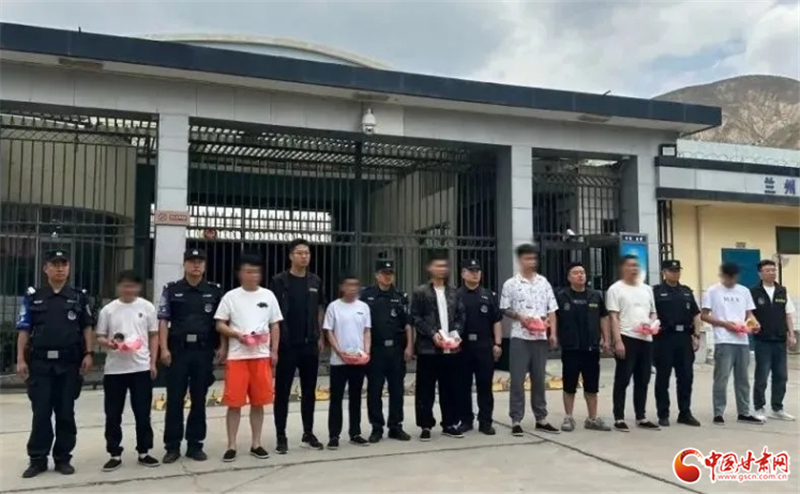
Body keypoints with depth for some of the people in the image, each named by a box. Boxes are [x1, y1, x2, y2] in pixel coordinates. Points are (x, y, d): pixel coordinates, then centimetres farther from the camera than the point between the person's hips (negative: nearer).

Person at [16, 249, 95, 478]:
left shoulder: (79, 297, 6)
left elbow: (86, 327, 8)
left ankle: (63, 458, 17)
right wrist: (21, 359, -3)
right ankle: (37, 459, 14)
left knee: (66, 413, 7)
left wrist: (88, 353, -2)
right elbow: (24, 330, 4)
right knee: (41, 413, 3)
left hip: (70, 363, 0)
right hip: (40, 362, 0)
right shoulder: (33, 297, 5)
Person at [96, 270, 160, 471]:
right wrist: (108, 343, -17)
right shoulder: (108, 310, 2)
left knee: (142, 413, 7)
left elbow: (154, 336, 7)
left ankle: (143, 452, 20)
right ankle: (115, 455, 19)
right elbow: (99, 337, 6)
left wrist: (153, 363, 2)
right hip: (114, 369, 0)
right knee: (113, 415, 7)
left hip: (141, 368, 0)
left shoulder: (147, 307, 2)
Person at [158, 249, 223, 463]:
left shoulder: (215, 291, 6)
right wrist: (164, 348, -7)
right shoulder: (171, 290, 3)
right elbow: (163, 320, 1)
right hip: (178, 350, -1)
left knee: (199, 400, 8)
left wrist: (221, 346, -1)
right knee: (174, 400, 3)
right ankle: (172, 446, 13)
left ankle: (195, 445, 18)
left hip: (204, 351, 1)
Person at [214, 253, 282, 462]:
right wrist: (237, 335, -15)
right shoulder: (231, 296, 1)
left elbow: (275, 326, 10)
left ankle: (256, 444, 19)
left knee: (259, 402, 8)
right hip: (236, 356, -2)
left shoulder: (268, 295, 7)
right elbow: (220, 325, 1)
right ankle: (231, 446, 11)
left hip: (262, 355, 2)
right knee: (234, 403, 0)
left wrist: (274, 351, 3)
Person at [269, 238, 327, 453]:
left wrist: (320, 337, 10)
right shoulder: (279, 281, -6)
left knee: (309, 391, 11)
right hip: (286, 344, -4)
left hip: (310, 344, 4)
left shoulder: (315, 281, 7)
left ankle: (308, 434, 23)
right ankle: (281, 437, 12)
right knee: (282, 392, 3)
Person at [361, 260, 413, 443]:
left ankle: (396, 426, 17)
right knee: (374, 390, 4)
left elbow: (407, 324, 7)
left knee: (397, 390, 7)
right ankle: (377, 428, 14)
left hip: (396, 349, 2)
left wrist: (409, 346, -1)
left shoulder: (400, 297, 8)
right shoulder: (366, 295, 0)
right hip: (375, 349, -2)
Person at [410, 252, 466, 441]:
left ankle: (450, 424, 19)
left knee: (450, 389, 8)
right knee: (425, 390, 1)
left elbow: (460, 316, 12)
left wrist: (457, 332, -6)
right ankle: (426, 426, 10)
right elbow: (415, 318, -5)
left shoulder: (453, 292, 14)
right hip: (428, 348, -4)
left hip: (450, 347, 4)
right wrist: (432, 333, -14)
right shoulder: (420, 292, 0)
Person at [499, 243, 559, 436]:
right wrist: (518, 316, -15)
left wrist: (553, 332, -1)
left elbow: (551, 310, 8)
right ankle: (516, 420, 7)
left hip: (540, 337, 3)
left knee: (539, 379, 11)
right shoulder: (510, 284, -1)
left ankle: (541, 419, 21)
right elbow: (504, 309, 3)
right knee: (517, 380, 0)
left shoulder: (544, 282, 8)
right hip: (519, 337, -3)